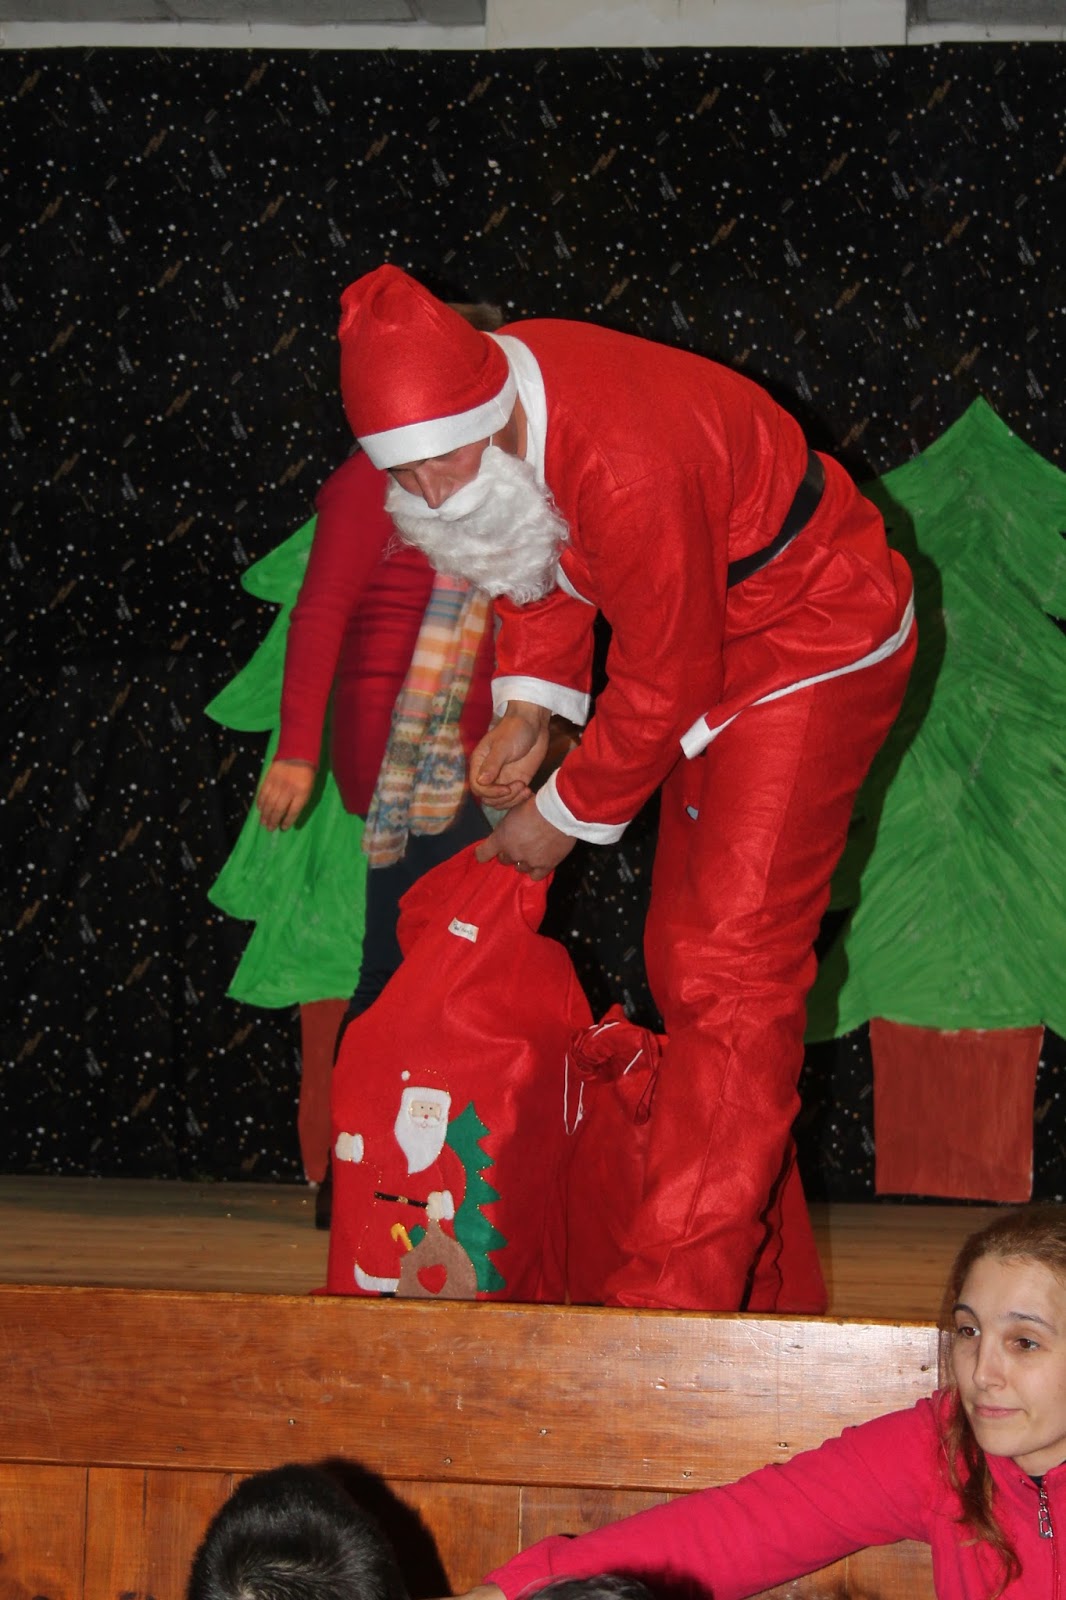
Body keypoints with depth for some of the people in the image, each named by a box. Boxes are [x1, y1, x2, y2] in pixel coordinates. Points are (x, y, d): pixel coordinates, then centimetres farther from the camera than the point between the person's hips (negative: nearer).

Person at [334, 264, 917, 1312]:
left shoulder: (627, 467, -38)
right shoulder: (488, 397, -10)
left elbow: (663, 686, -27)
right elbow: (547, 561, 7)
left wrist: (567, 814, -14)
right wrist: (530, 705, -6)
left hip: (817, 653, -10)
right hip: (719, 655, 10)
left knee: (730, 974, -18)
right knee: (683, 960, 13)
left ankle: (667, 1307, -19)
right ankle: (774, 1291, 24)